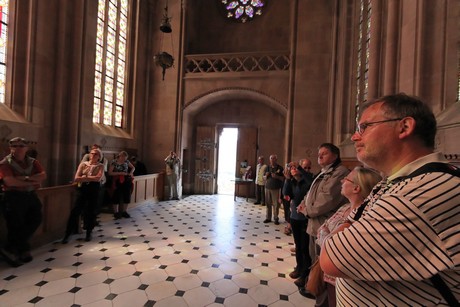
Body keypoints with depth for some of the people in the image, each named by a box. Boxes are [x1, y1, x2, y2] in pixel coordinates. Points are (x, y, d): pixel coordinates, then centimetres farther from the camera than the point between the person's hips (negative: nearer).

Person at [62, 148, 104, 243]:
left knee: (91, 211, 6)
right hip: (82, 189, 1)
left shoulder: (100, 166, 3)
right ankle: (67, 234, 9)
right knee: (75, 211, -1)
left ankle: (89, 233, 20)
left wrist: (84, 177, -8)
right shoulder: (83, 164, 7)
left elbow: (98, 178, -13)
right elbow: (76, 178, -2)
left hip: (94, 190, -1)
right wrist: (92, 178, -10)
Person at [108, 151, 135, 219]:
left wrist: (131, 173, -2)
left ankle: (124, 211, 20)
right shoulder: (114, 162, -8)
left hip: (126, 181, 4)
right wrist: (120, 173, -18)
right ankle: (116, 212, 16)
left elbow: (133, 167, 18)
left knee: (127, 196, 6)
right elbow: (110, 173, -11)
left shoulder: (126, 161, 4)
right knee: (116, 197, 1)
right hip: (117, 182, -4)